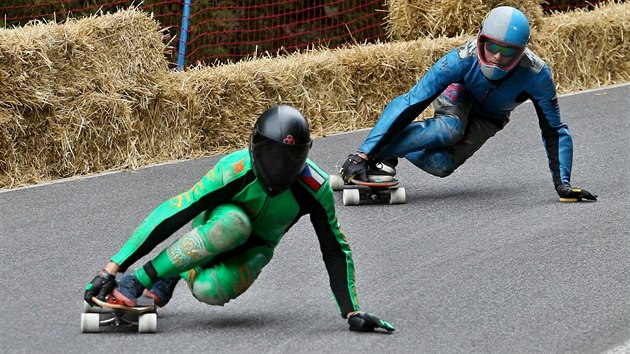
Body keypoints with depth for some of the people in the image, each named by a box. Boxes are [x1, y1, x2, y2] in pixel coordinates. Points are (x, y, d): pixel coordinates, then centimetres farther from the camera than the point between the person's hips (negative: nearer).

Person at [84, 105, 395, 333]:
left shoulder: (314, 189, -28)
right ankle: (135, 281, -28)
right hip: (214, 229, -1)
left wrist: (352, 311, -20)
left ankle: (175, 275, 2)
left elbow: (335, 252, -15)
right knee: (233, 222, -40)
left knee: (209, 291, -34)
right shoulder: (235, 170, -34)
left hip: (253, 250, 1)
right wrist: (112, 268, -37)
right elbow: (171, 216, -34)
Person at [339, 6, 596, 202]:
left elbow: (554, 131, -24)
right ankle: (368, 155, -28)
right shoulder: (464, 59, -40)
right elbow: (411, 104, -40)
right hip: (459, 93, -1)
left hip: (488, 119, 1)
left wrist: (563, 183, -34)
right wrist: (363, 153, -45)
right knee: (450, 129, -38)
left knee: (441, 165, -28)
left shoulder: (536, 75, -37)